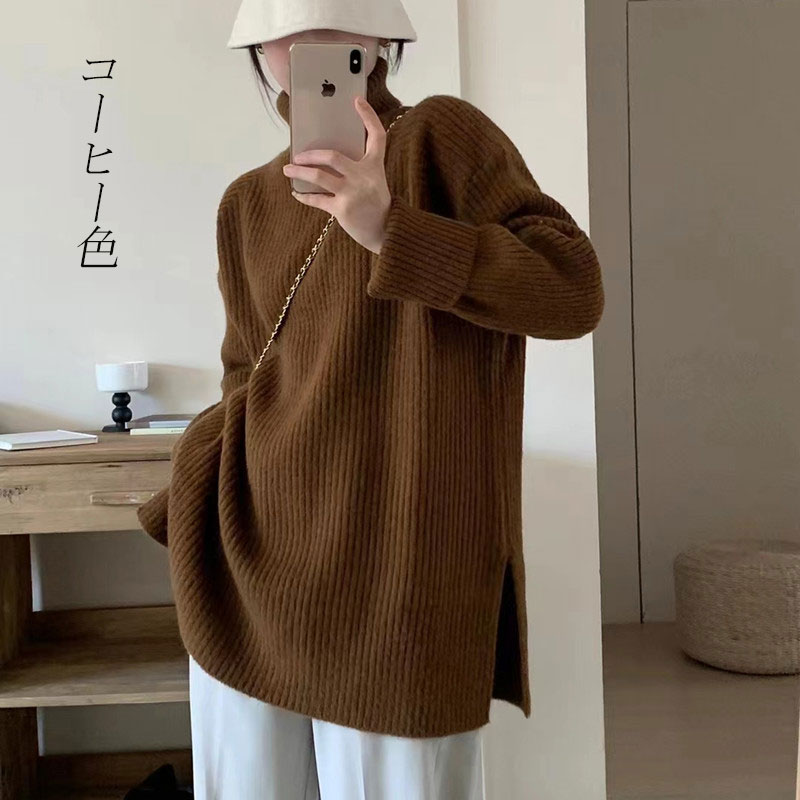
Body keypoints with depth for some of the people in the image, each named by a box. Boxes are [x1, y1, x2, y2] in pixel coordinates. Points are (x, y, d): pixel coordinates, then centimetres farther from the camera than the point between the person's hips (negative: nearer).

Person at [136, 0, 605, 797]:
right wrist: (189, 506, 6)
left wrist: (392, 230, -22)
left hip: (392, 572, -4)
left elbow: (574, 290, -13)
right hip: (252, 564, 5)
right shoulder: (249, 203, 10)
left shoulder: (441, 135, -4)